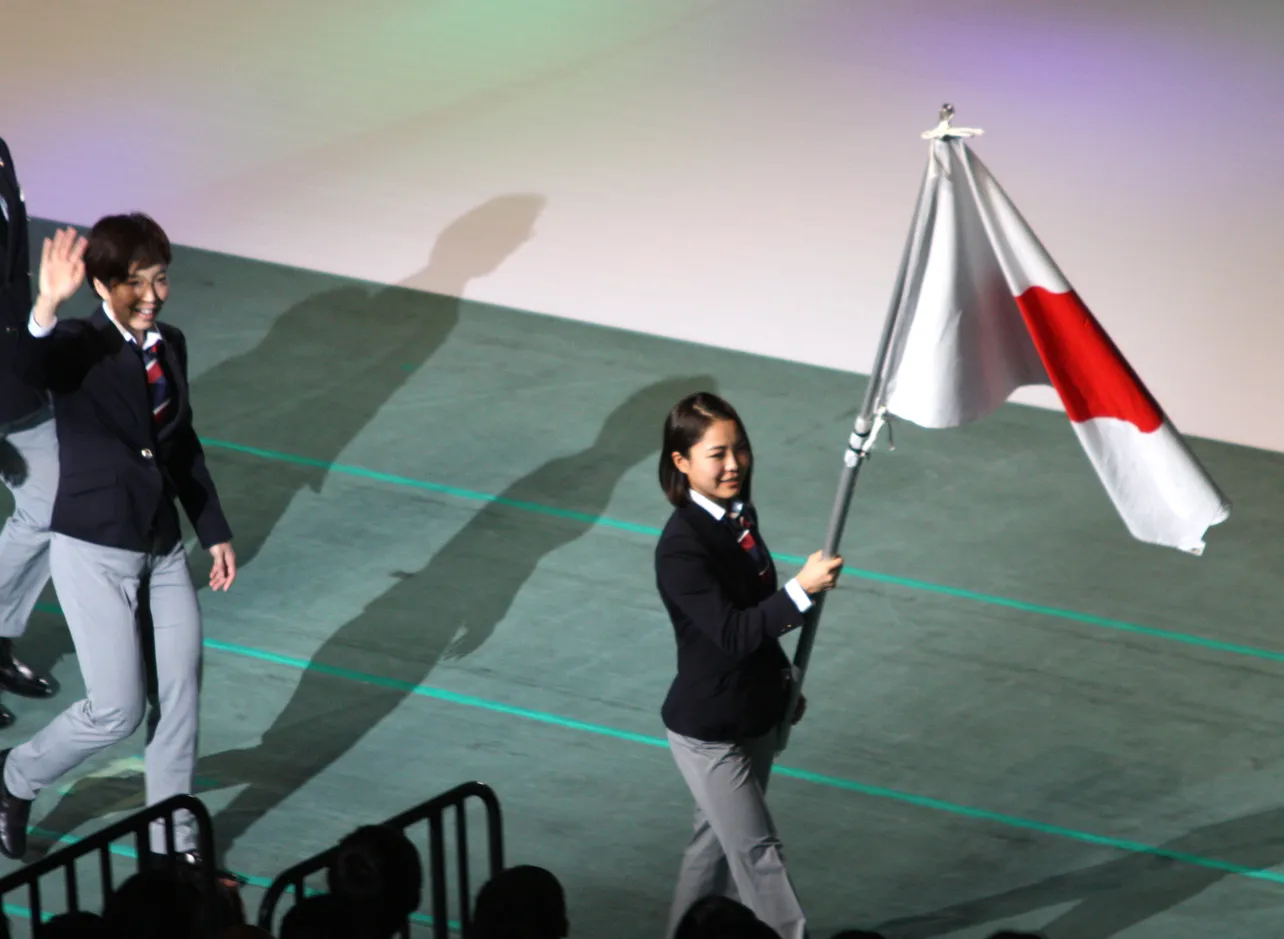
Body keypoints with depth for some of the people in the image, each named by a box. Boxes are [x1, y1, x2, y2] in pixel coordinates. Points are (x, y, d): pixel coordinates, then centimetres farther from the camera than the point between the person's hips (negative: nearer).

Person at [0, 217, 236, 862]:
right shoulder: (80, 348, -14)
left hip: (163, 550, 6)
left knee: (179, 699, 9)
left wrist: (214, 532, 16)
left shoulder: (170, 347, 5)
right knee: (117, 711, -6)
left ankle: (174, 845, 23)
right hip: (94, 552, -6)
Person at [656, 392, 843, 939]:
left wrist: (784, 684, 20)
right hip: (708, 730, -8)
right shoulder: (681, 546, -27)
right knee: (757, 852, 1)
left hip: (756, 715, 8)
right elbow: (732, 632, -31)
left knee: (719, 839, 22)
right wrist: (802, 589, -38)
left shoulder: (739, 516, -1)